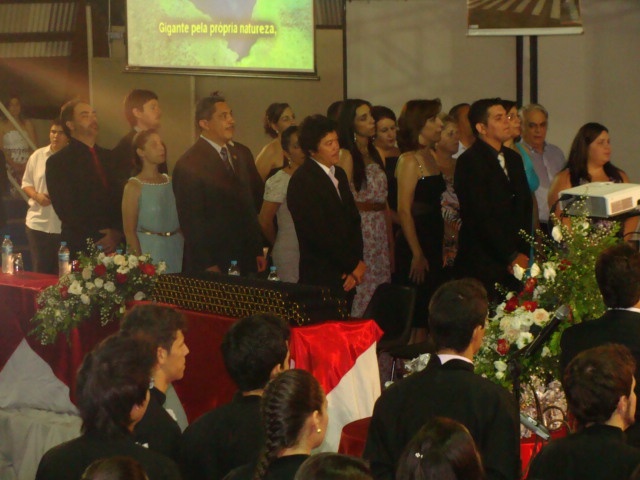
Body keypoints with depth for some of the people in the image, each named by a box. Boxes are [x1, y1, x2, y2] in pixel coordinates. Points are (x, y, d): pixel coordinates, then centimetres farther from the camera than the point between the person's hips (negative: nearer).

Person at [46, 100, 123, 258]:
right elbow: (64, 209, -7)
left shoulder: (106, 156, 17)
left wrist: (117, 232, -4)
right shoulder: (57, 162, 0)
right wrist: (96, 237, -12)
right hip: (81, 247, -5)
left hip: (113, 244, 5)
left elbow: (119, 199, 13)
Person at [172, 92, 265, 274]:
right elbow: (191, 221, -11)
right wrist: (208, 267, -13)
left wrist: (258, 251, 13)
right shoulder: (189, 165, -10)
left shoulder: (243, 153, 11)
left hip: (247, 259, 6)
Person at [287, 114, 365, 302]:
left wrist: (356, 262, 0)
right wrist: (353, 265, -8)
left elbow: (354, 221, 15)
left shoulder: (339, 174, 15)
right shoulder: (302, 181, -12)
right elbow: (319, 233, -15)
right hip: (321, 278, -7)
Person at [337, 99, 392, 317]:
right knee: (362, 289, -7)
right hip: (358, 228, -7)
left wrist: (390, 241, 12)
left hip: (380, 229, 7)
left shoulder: (377, 153, 15)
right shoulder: (347, 156, -7)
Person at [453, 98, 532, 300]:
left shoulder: (513, 158, 18)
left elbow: (525, 207, 19)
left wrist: (523, 252, 5)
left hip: (516, 259, 7)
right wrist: (511, 256, -12)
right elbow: (481, 217, -13)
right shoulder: (469, 162, -8)